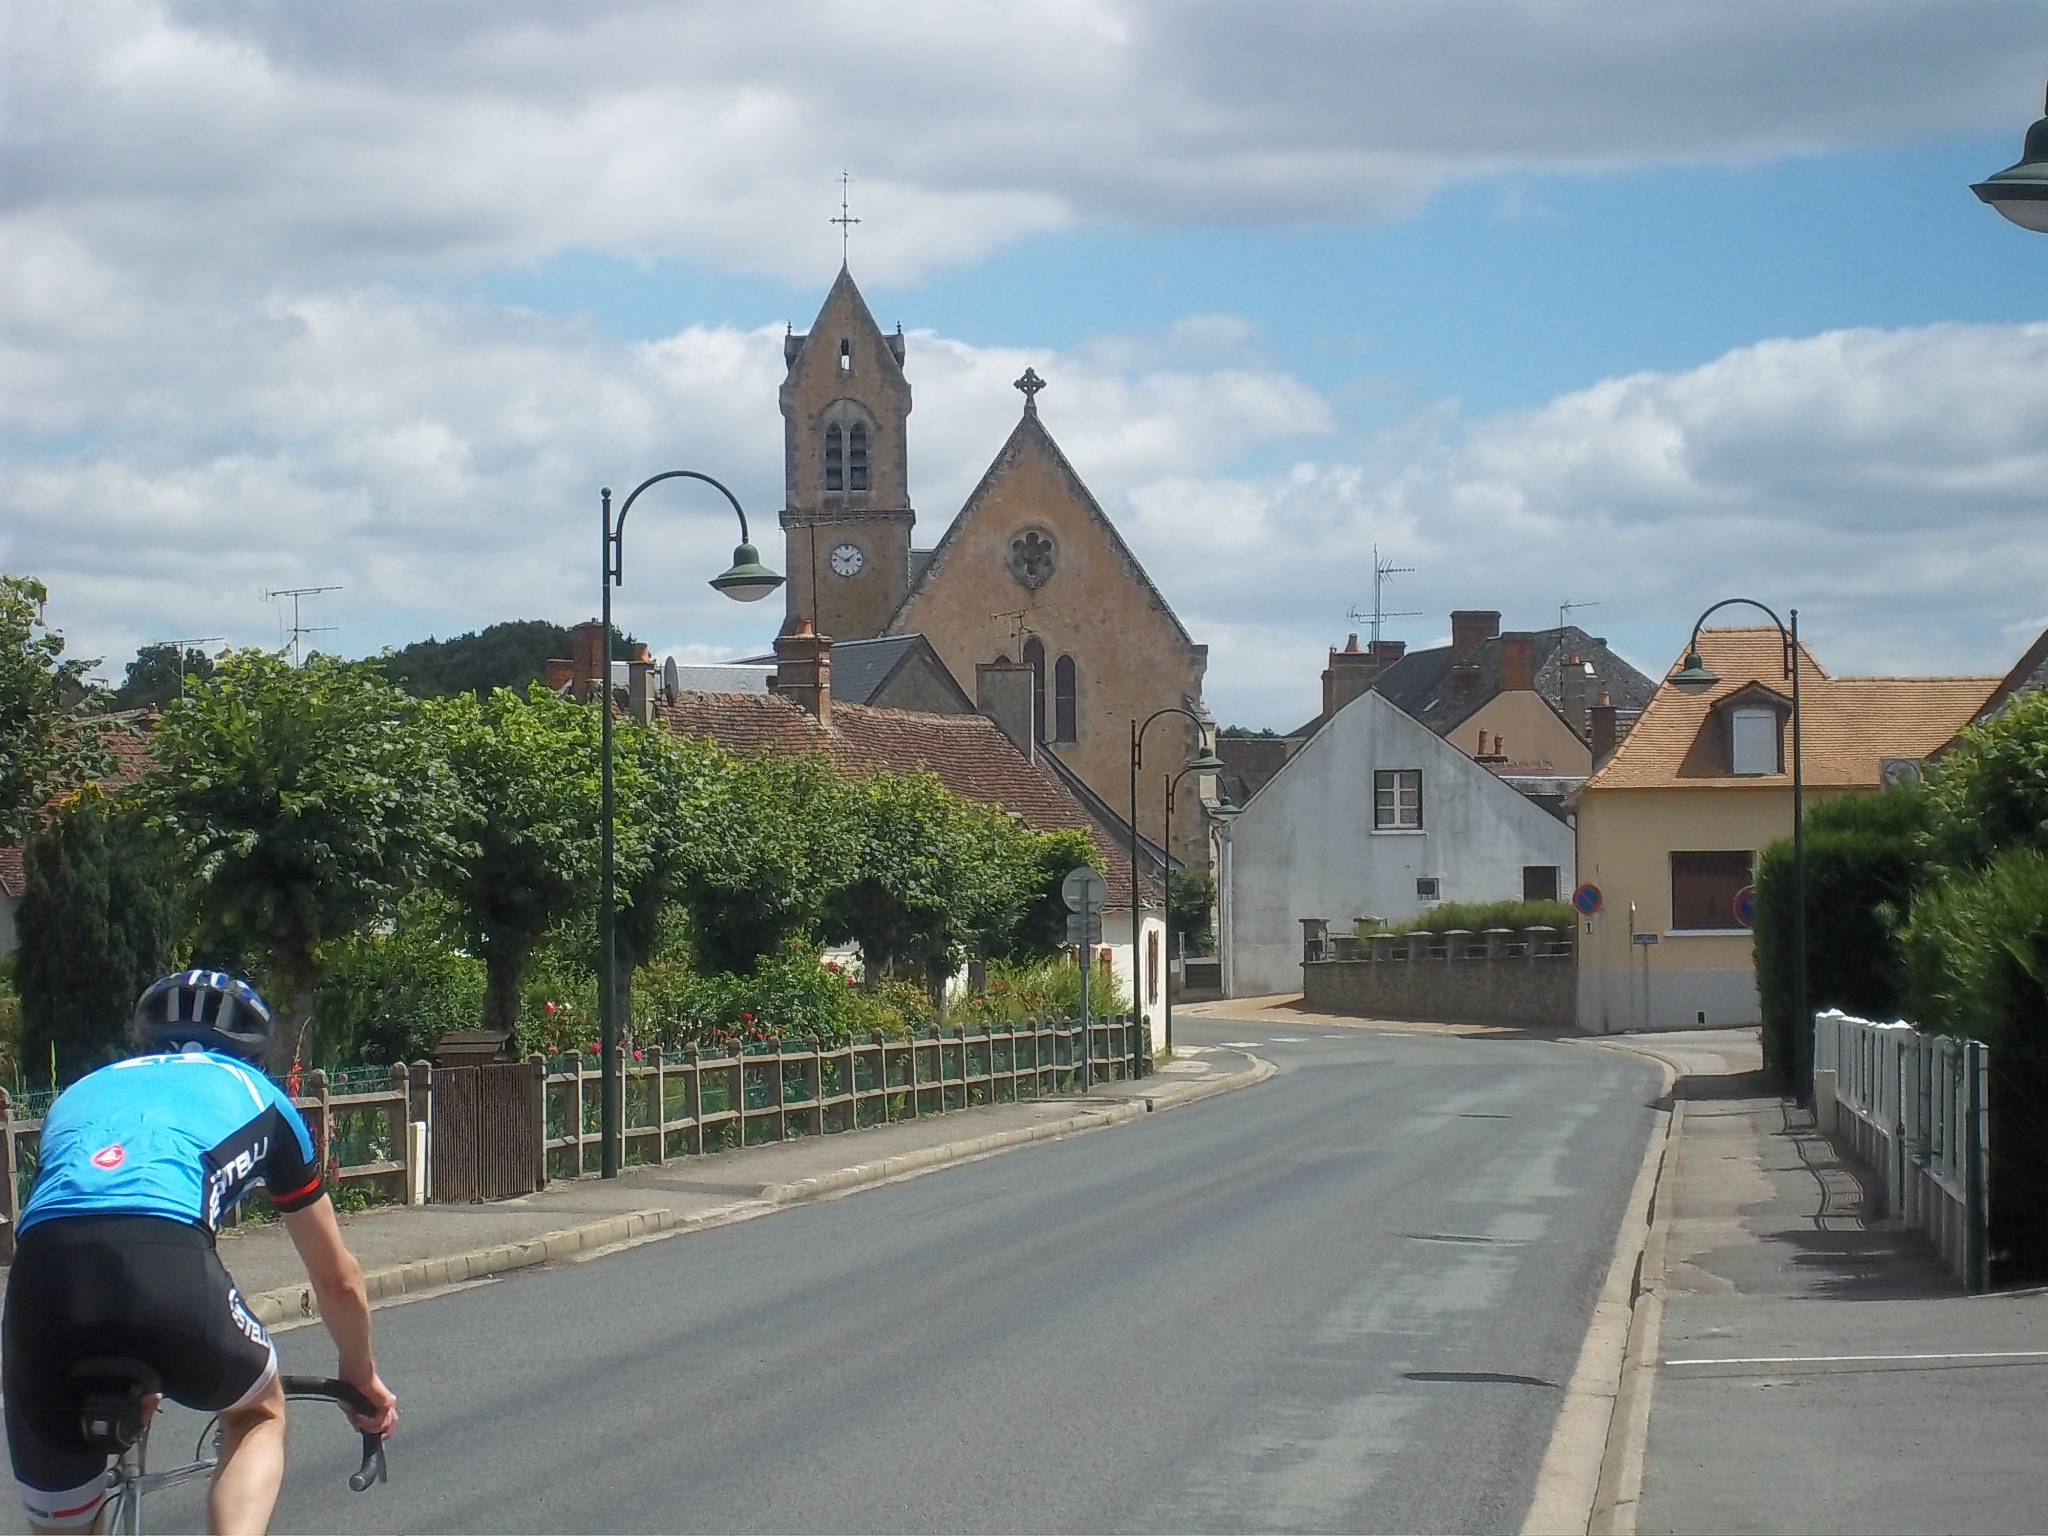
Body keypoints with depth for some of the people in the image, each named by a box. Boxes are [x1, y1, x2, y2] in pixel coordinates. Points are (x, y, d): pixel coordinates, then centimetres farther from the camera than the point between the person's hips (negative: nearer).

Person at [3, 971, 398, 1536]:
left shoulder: (84, 1091, 38)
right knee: (259, 1413, 30)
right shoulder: (254, 1093, 32)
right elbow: (338, 1278, 40)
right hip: (168, 1270, -2)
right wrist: (362, 1376, 59)